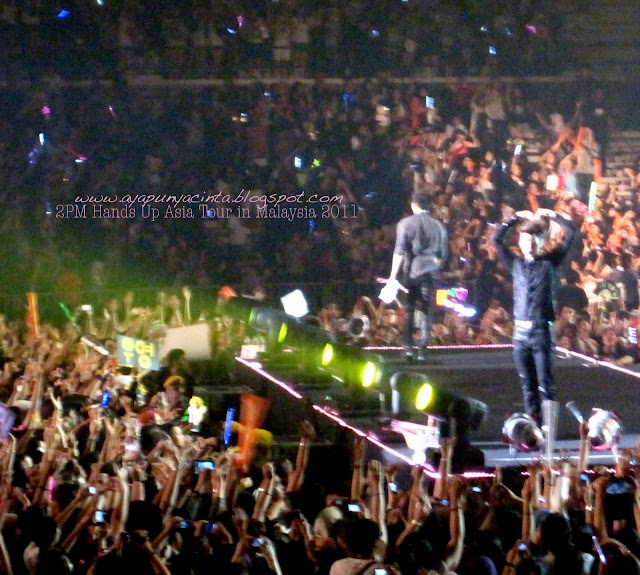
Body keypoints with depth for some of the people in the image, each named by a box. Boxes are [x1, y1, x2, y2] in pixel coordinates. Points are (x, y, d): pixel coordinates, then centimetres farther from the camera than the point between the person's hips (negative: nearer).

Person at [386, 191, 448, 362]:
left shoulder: (405, 224, -3)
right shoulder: (438, 226, 4)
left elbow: (399, 251, -9)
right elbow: (444, 254, 7)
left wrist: (393, 275, -10)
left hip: (411, 272, -1)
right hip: (430, 273, 1)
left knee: (409, 310, 10)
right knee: (426, 312, 5)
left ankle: (408, 346, 3)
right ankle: (423, 350, 0)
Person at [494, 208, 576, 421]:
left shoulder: (550, 262, 5)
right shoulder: (516, 263, 12)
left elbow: (571, 234, 2)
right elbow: (497, 239, 9)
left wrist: (552, 216, 7)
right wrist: (516, 218, 10)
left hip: (542, 329, -3)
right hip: (520, 330, 3)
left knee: (545, 383, -5)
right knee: (527, 384, 7)